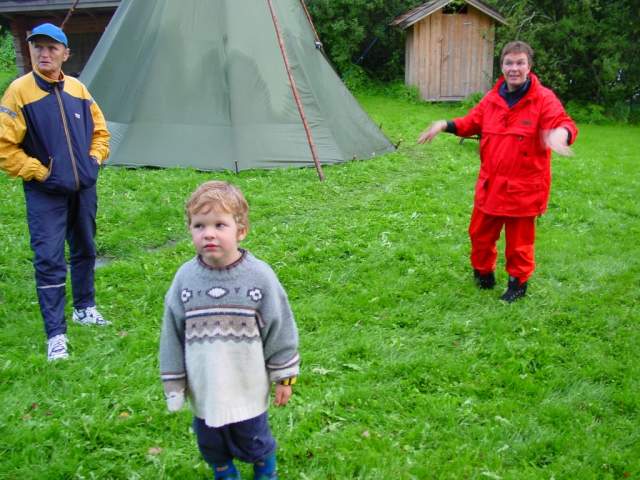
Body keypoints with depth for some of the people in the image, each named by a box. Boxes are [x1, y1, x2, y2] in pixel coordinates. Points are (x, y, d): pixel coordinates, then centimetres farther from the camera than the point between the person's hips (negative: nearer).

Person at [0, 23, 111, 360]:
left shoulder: (78, 89, 4)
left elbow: (99, 130, 18)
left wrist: (94, 159, 4)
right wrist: (38, 171, -13)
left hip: (83, 189, 5)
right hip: (45, 193, -5)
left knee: (85, 251, 18)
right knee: (49, 261, -6)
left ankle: (84, 308, 38)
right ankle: (55, 335, 0)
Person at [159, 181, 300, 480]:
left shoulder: (259, 276, -15)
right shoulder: (185, 278, -11)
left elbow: (280, 329, -6)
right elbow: (172, 335, -1)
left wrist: (284, 377, -1)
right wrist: (173, 386, 3)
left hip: (248, 388, -2)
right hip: (204, 391, 2)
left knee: (254, 441, 16)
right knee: (211, 443, 21)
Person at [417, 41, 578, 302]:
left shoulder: (544, 98, -12)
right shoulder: (492, 98, 4)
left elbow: (564, 123, -21)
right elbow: (472, 122, 15)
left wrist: (561, 133, -46)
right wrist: (445, 124, -1)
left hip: (523, 188, -5)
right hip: (490, 184, 5)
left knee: (519, 240, 9)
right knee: (479, 233, 16)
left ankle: (518, 283, 30)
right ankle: (483, 274, 39)